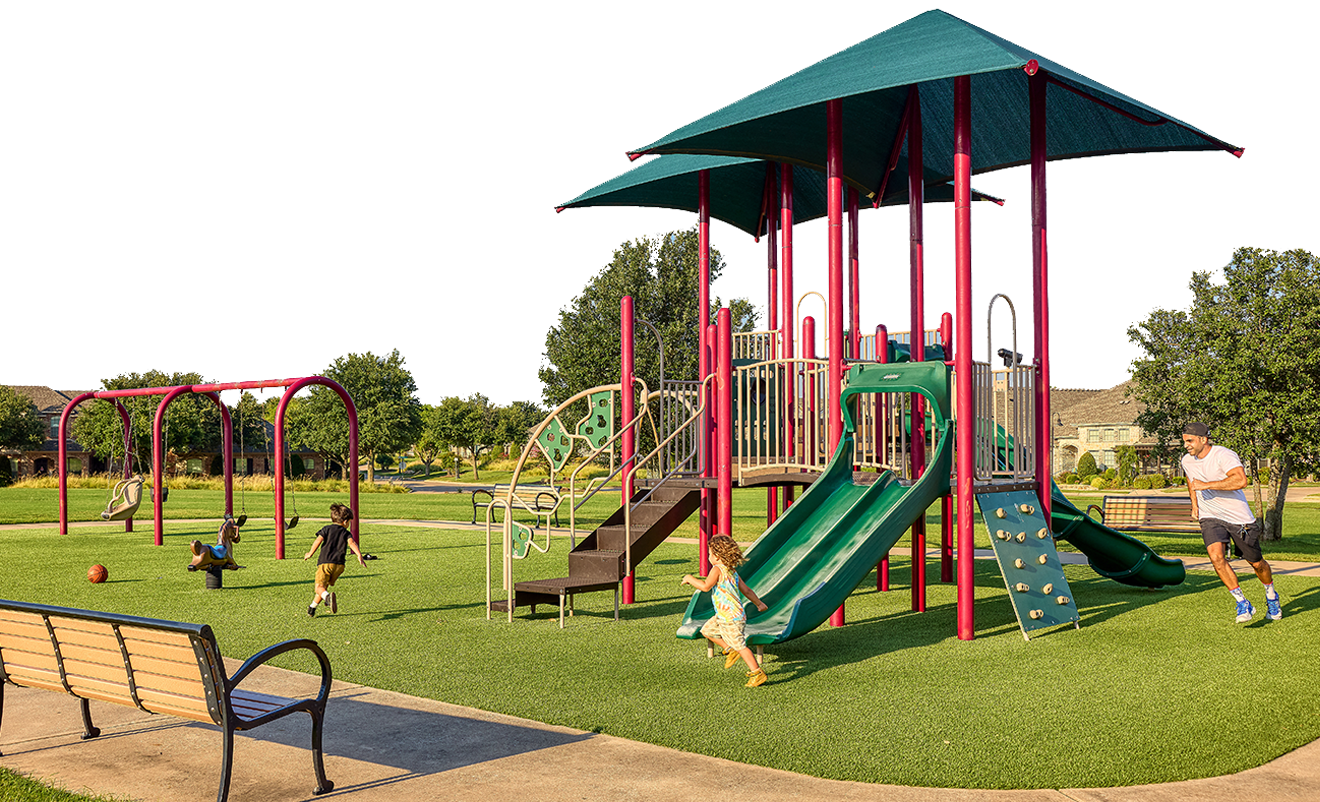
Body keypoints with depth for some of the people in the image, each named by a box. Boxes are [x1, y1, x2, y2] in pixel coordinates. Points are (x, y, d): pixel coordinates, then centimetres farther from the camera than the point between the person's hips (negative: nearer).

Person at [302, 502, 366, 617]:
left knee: (319, 587, -9)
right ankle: (312, 607, 23)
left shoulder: (326, 529, 12)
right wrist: (359, 555, -18)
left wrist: (310, 553, 7)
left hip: (324, 562, -2)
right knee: (325, 586, 20)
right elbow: (351, 543, -6)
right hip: (339, 564, 2)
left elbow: (318, 540, -2)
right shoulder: (346, 533, 12)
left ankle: (328, 597, -41)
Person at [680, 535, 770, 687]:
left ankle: (758, 673, 2)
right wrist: (759, 603, 27)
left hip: (731, 619, -10)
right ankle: (729, 649, 24)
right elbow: (746, 590, 16)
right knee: (707, 630, 20)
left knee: (740, 646, -3)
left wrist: (690, 579, -13)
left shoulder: (718, 569, -16)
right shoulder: (732, 571, 10)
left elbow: (706, 586, -28)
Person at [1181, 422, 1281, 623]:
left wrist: (1206, 485, -35)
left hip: (1239, 517, -4)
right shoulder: (1187, 461, 1)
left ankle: (1271, 596, 41)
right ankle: (1243, 604, -10)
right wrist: (1194, 505, 19)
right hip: (1210, 518, 4)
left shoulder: (1224, 455, -21)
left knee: (1257, 563, 10)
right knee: (1216, 556, -22)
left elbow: (1241, 480, -38)